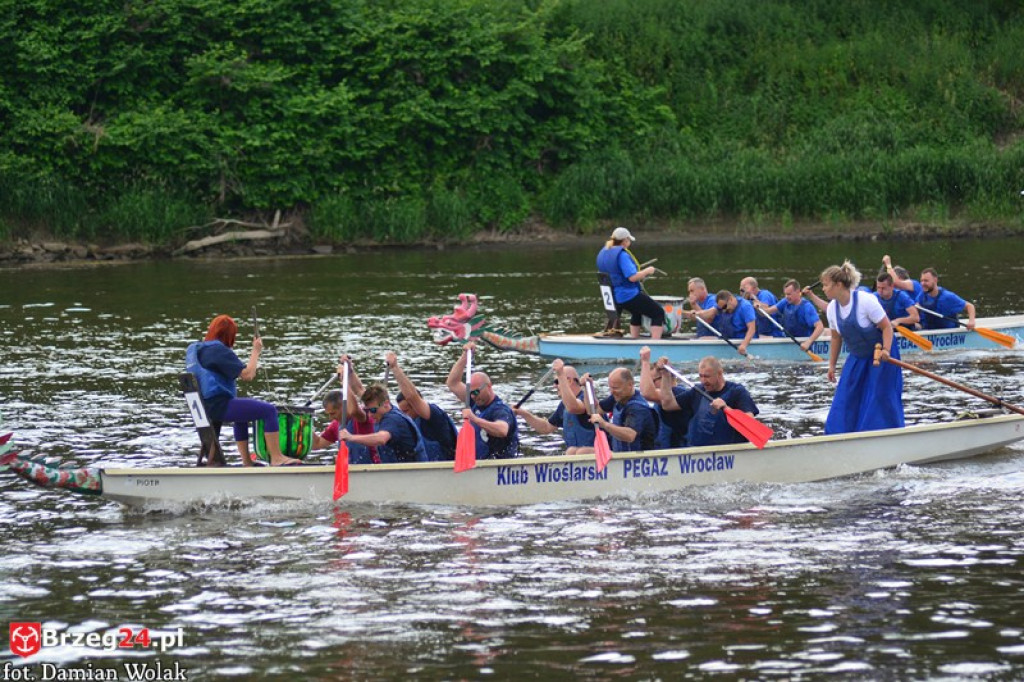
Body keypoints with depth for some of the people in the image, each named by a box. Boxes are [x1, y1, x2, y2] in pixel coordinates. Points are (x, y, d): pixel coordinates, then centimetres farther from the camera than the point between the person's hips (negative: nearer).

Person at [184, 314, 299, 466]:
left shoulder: (193, 349, 14)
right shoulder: (220, 350, -13)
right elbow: (248, 375, -17)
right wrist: (256, 351, -5)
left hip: (203, 406, 10)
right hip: (219, 405, -10)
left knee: (241, 416, 37)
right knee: (269, 410, -9)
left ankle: (247, 462, 38)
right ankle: (276, 458, -8)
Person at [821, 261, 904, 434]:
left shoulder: (866, 301, -24)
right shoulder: (832, 308, -4)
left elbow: (887, 327, -19)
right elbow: (836, 337, 9)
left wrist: (886, 351, -31)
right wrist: (832, 365, 11)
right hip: (857, 358, 6)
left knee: (879, 399, -5)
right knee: (844, 400, 1)